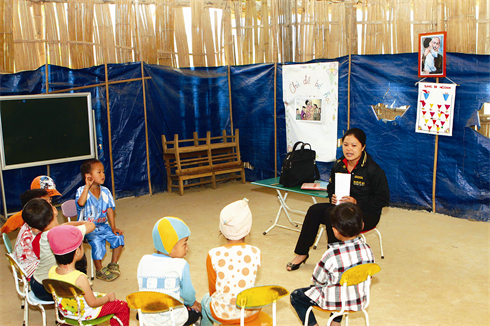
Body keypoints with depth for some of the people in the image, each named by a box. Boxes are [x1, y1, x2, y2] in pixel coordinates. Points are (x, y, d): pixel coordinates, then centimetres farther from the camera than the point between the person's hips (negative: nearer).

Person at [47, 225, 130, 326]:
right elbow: (93, 303, -26)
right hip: (86, 314, -7)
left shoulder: (52, 271, -18)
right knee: (123, 307, 8)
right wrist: (108, 297, -7)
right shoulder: (80, 278, -38)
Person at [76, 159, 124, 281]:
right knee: (97, 242, -28)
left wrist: (113, 227, -5)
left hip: (103, 226, 5)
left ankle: (113, 264, 7)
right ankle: (99, 270, -5)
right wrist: (87, 186, -29)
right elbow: (81, 203, -34)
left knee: (118, 236, -14)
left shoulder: (105, 191, 3)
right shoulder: (82, 191, -12)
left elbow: (109, 209, 3)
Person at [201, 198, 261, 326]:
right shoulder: (255, 252, -12)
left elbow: (213, 289, -1)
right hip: (250, 313, 2)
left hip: (223, 315, -1)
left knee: (206, 299, 32)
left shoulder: (214, 255, -17)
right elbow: (250, 283, 4)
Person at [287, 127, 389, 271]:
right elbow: (331, 187, 19)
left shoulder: (373, 170, -15)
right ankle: (301, 253, -9)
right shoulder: (338, 165, 3)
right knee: (315, 210, -18)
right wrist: (333, 197, -5)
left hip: (367, 214, -6)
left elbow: (383, 199, -13)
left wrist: (356, 202, -21)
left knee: (331, 214, -31)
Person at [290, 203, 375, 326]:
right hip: (359, 301, 6)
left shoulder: (332, 254, -30)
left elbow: (317, 281, -15)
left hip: (334, 302, -5)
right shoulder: (367, 249, -14)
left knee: (296, 296, 13)